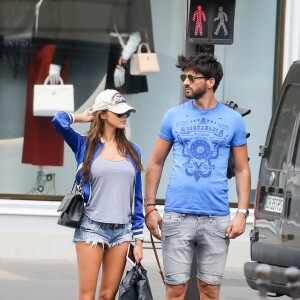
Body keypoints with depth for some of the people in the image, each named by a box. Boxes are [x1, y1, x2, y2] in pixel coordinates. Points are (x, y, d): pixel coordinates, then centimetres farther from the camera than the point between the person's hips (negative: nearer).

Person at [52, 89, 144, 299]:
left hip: (122, 230, 3)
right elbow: (59, 121, -17)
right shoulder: (85, 145, 1)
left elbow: (137, 197, 12)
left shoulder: (132, 150, 11)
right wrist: (82, 117, 4)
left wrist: (138, 239, 7)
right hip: (92, 227, -3)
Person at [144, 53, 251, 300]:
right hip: (177, 215, 0)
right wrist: (150, 207, 4)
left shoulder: (233, 120, 5)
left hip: (217, 220, 0)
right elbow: (155, 163, 12)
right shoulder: (174, 116, 7)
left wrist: (242, 212, -2)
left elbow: (242, 170, 9)